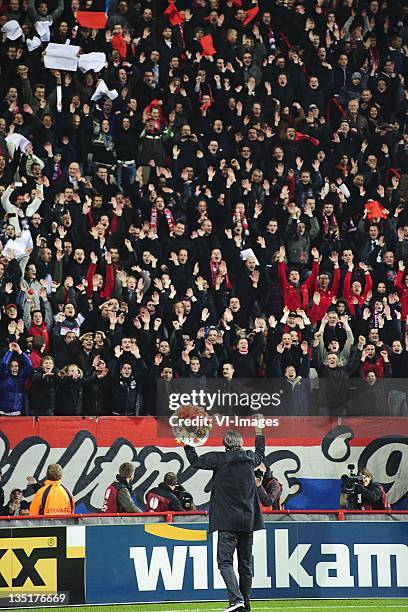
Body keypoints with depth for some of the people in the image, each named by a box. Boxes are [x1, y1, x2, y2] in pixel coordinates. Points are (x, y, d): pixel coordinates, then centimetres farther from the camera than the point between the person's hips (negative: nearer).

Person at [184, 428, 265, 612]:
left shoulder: (219, 459, -8)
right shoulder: (250, 458, 6)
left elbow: (195, 461, 5)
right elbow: (261, 455, 30)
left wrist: (187, 443, 19)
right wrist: (259, 432, 43)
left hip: (228, 521, -5)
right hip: (248, 520, 5)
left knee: (225, 561, -8)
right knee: (245, 563, 11)